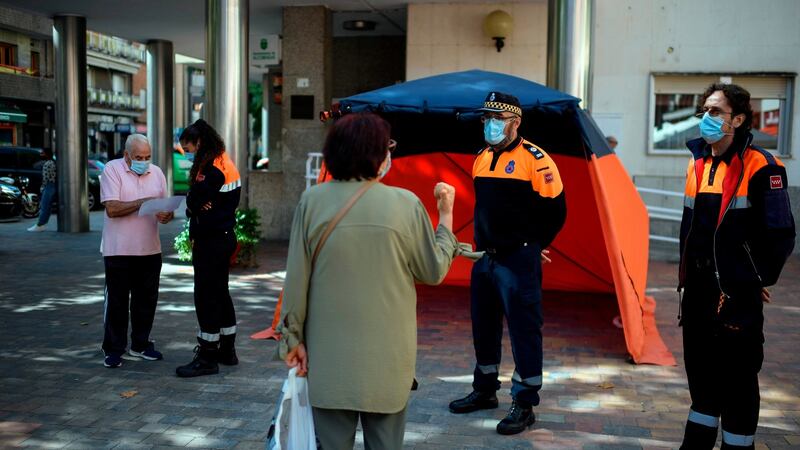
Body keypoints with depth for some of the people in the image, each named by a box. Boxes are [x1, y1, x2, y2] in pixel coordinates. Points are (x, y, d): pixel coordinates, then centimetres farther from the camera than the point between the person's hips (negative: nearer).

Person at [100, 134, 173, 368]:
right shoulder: (112, 170, -5)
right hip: (118, 250, -5)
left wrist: (167, 215, -11)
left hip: (150, 250, 5)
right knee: (117, 301, 2)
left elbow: (164, 207, 12)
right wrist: (142, 202, -21)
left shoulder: (156, 172, 10)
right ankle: (113, 349, 13)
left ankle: (140, 344, 24)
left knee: (147, 300, 10)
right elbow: (112, 208, -15)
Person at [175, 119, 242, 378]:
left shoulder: (211, 168, -17)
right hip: (224, 237, 10)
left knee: (206, 296, -3)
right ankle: (227, 350, 27)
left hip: (210, 240, -10)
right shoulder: (225, 163, 14)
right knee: (220, 293, 17)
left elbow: (193, 204, -19)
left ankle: (208, 357, 4)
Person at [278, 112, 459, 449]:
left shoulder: (313, 201, -6)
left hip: (329, 356, 1)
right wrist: (446, 214, 12)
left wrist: (294, 335, 7)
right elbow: (434, 272, 1)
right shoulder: (406, 204, -9)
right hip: (386, 357, 0)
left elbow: (297, 277, -3)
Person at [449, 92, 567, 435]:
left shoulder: (534, 159, -12)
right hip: (484, 258, 8)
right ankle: (484, 390, 32)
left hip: (518, 262, -7)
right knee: (483, 326, 16)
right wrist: (483, 242, 14)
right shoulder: (481, 159, 11)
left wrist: (531, 246, 0)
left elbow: (555, 210, -9)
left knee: (523, 330, -1)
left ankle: (525, 404, 9)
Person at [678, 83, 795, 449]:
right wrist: (687, 273, 15)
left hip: (737, 294, -7)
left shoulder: (760, 168, -14)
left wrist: (759, 278, -7)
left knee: (736, 377, 2)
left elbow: (780, 234, -14)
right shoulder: (697, 163, 10)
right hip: (697, 289, 7)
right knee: (700, 369, 17)